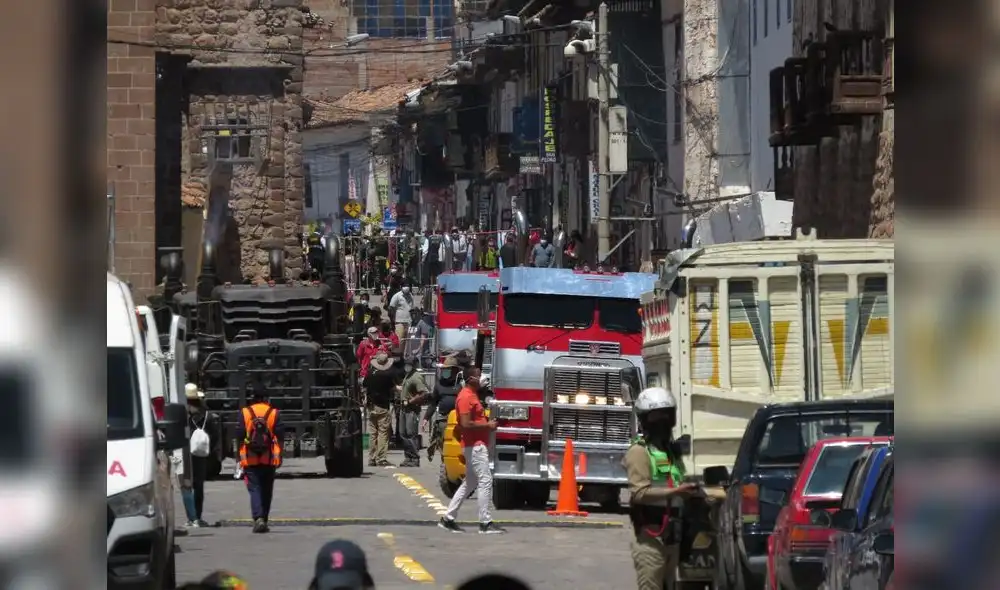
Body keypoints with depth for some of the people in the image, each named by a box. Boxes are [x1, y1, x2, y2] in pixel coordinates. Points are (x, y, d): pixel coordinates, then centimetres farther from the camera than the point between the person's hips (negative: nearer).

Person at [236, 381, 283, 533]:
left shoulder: (245, 413, -4)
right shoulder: (274, 413, 0)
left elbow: (239, 436, -4)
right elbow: (279, 436, -2)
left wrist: (239, 457, 5)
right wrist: (279, 456, 3)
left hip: (250, 459, -2)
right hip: (269, 459, 2)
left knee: (254, 489, -2)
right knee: (266, 491, 14)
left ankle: (258, 518, -20)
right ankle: (264, 519, 19)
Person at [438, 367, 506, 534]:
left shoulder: (472, 395, 17)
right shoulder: (466, 397, -15)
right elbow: (466, 424, -23)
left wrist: (488, 424, 12)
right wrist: (487, 425, -15)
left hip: (478, 444, 11)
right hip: (475, 445, -11)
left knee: (470, 483, 13)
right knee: (485, 480, -10)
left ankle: (448, 518, 16)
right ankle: (485, 523, -9)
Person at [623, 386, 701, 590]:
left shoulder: (671, 449, 18)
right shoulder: (639, 451, -9)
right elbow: (640, 492, -20)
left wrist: (688, 490, 13)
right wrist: (675, 491, -27)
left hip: (672, 533, 9)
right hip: (650, 534, -9)